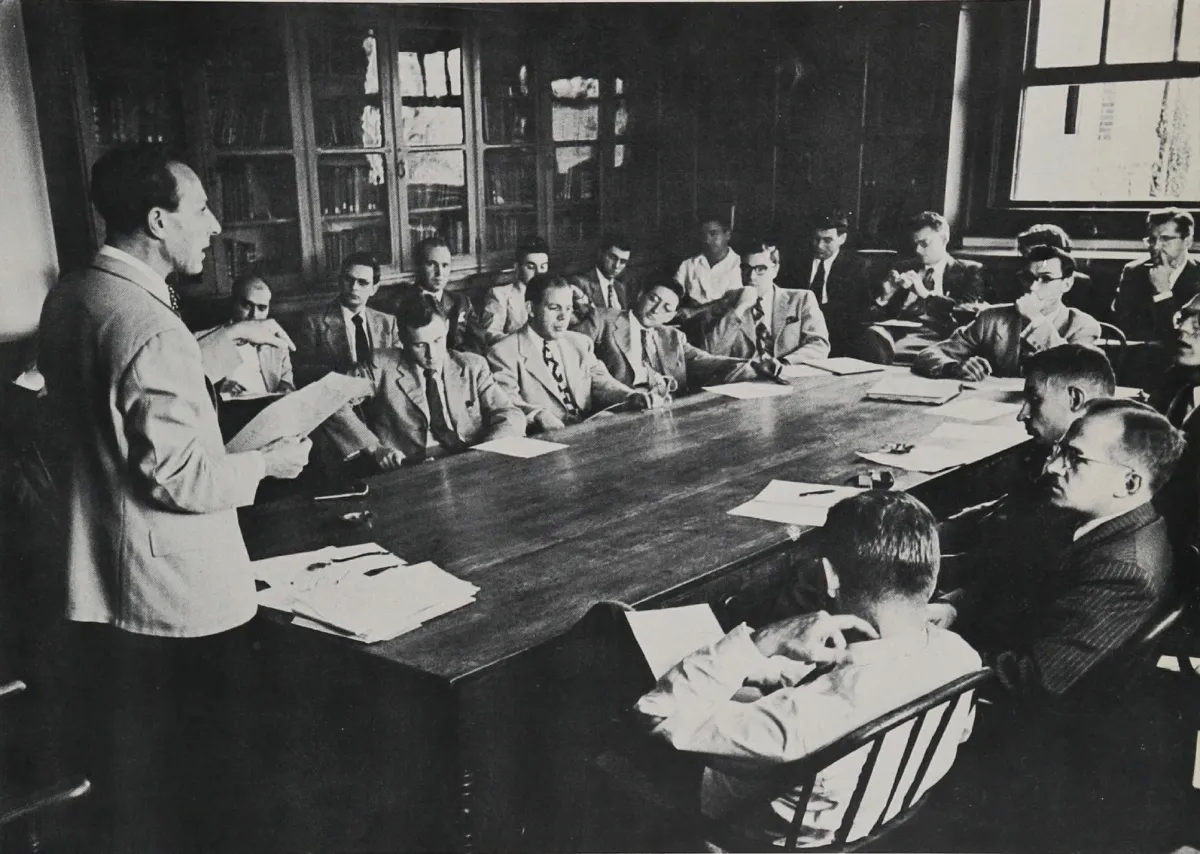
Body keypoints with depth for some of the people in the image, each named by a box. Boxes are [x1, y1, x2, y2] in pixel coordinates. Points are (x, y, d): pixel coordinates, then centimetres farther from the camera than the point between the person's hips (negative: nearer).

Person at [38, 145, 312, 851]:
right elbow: (182, 479, -25)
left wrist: (225, 342, 13)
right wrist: (268, 463, -9)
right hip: (179, 597, -9)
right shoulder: (149, 327, -25)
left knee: (122, 774, 24)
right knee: (192, 780, 12)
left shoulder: (71, 297, 4)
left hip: (99, 585, 9)